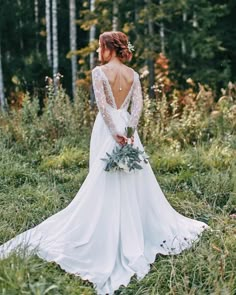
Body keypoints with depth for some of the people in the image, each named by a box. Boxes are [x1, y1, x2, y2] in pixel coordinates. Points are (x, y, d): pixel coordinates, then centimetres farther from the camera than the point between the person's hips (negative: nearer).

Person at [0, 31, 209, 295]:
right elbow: (138, 105, -1)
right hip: (127, 127, 5)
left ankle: (108, 238, 6)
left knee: (106, 184, 1)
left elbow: (102, 105, -15)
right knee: (135, 182, 10)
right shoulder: (133, 74, 7)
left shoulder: (99, 72, -7)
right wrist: (128, 131, -8)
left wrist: (116, 132, -14)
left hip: (108, 128, -5)